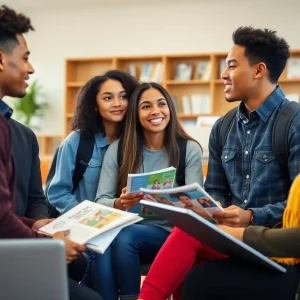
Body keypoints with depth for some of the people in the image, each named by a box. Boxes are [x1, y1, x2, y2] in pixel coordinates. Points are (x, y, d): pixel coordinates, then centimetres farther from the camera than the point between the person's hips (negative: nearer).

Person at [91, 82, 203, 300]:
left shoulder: (189, 149, 2)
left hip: (169, 233, -1)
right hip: (125, 229, 2)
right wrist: (119, 204, -24)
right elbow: (100, 201, 0)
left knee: (123, 237, -32)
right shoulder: (117, 149, 6)